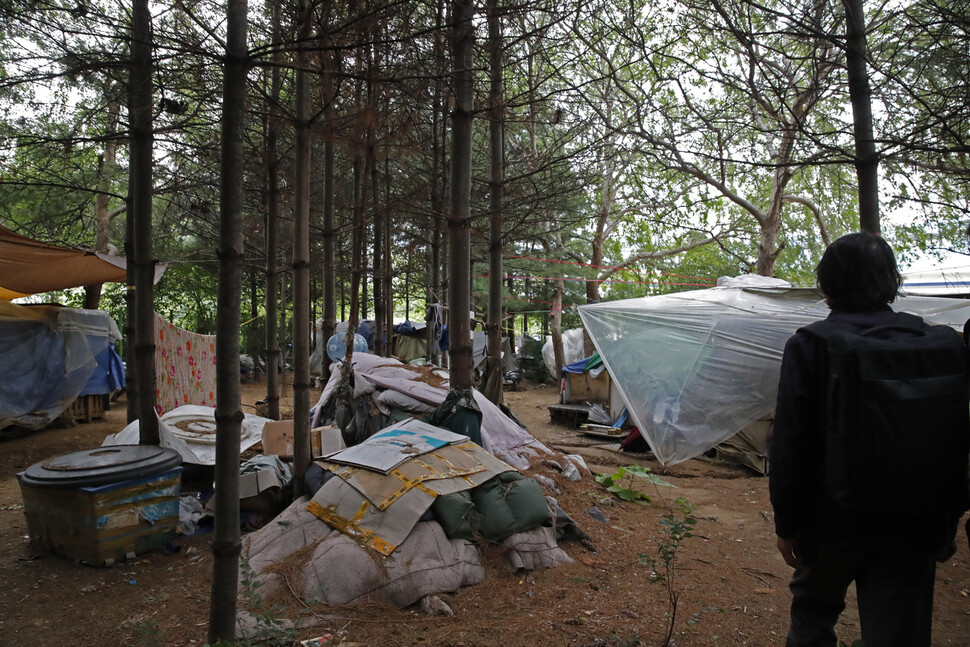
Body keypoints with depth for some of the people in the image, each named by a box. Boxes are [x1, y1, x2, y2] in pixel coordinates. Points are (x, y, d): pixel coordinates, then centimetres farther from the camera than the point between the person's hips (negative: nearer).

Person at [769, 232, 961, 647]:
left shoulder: (808, 346, -13)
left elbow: (789, 442, -14)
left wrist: (786, 522, -4)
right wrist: (947, 524, 14)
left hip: (833, 518, -2)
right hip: (911, 524, 3)